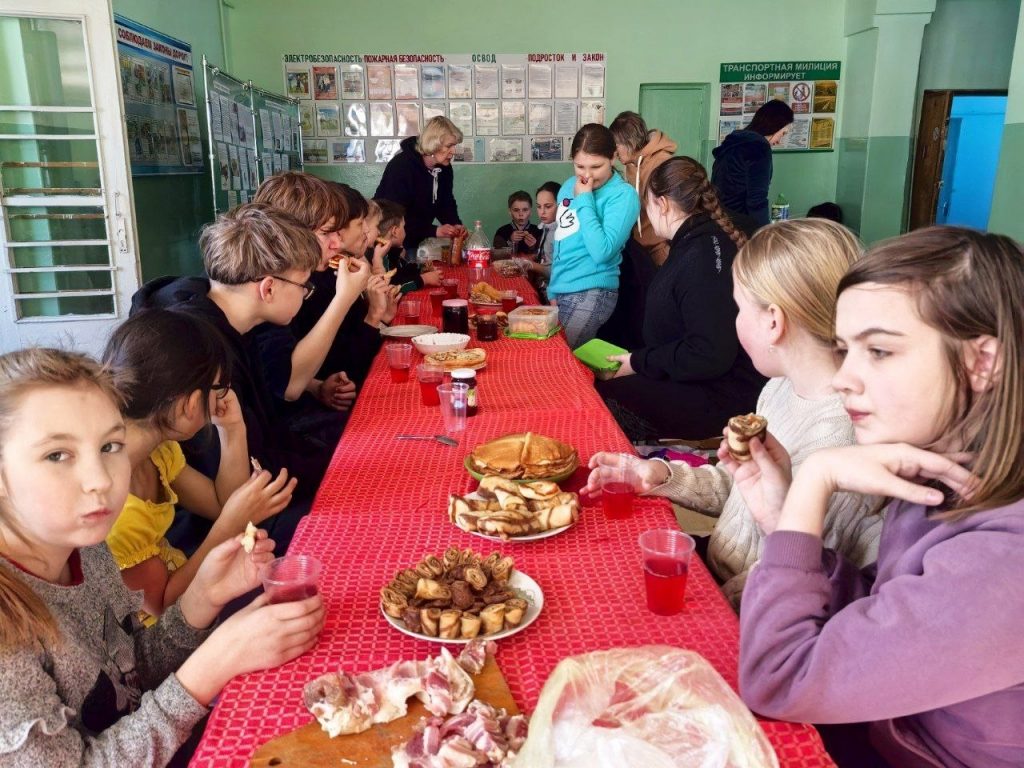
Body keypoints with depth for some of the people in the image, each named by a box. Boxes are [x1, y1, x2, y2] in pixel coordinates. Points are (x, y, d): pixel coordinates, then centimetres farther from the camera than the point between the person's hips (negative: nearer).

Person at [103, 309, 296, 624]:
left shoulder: (157, 450, -5)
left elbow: (222, 505, 6)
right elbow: (160, 607, -21)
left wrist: (232, 429, -7)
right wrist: (231, 525, -28)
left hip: (175, 583, 8)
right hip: (155, 635, -8)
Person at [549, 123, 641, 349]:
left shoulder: (623, 195, -12)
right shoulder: (569, 186, 8)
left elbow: (601, 251, -23)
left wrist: (585, 199, -17)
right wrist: (553, 289, 17)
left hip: (591, 293, -7)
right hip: (560, 290, 7)